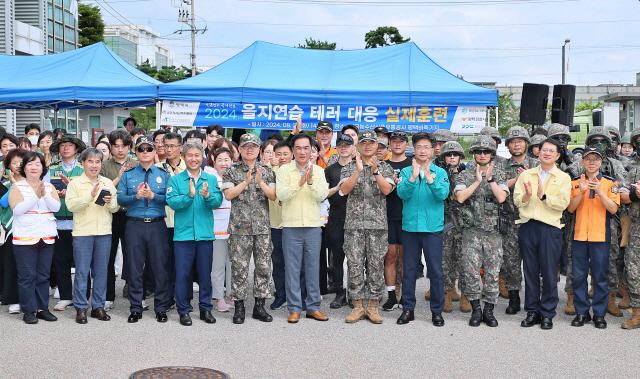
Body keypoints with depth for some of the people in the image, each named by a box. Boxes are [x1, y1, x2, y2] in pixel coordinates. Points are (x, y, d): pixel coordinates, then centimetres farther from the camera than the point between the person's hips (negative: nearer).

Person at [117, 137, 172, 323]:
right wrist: (136, 196, -16)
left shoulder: (163, 174, 9)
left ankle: (161, 308, 12)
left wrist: (153, 195, -16)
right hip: (134, 225, 1)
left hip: (157, 225, 0)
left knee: (160, 266, 2)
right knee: (134, 268, 4)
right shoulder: (127, 175, 10)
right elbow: (120, 198, -1)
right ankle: (135, 308, 15)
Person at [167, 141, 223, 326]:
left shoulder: (211, 179, 7)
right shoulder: (175, 180, 2)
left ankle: (205, 308, 23)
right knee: (182, 274, 4)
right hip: (183, 233, -1)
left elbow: (218, 202, -6)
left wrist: (207, 196, -26)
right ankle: (183, 310, 16)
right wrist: (190, 195, -26)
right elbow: (172, 202, -12)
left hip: (205, 233, 2)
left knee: (205, 274, 10)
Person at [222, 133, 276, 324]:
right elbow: (228, 194, -6)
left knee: (263, 266, 4)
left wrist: (260, 182, -12)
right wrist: (246, 181, -13)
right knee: (239, 267, -1)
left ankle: (259, 306, 14)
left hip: (262, 227, 2)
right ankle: (239, 306, 9)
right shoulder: (232, 171, 5)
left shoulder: (267, 171, 10)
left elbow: (273, 196, 2)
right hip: (239, 227, -2)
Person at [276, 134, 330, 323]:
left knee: (313, 267, 7)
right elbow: (281, 195, -11)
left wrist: (311, 182, -20)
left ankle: (313, 307, 16)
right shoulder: (284, 170, 1)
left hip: (313, 225, 2)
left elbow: (322, 195, -5)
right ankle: (294, 308, 11)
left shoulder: (318, 171, 5)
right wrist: (300, 183, -21)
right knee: (292, 268, 2)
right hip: (291, 225, -1)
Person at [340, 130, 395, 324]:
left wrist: (375, 170, -18)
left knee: (376, 265, 2)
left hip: (378, 223, 0)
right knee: (355, 265, 0)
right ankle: (358, 306, 10)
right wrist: (358, 170, -17)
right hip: (354, 223, 0)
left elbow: (386, 190, -7)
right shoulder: (349, 167, 9)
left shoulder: (385, 167, 9)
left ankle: (373, 306, 10)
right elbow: (344, 189, -8)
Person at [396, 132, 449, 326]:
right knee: (409, 270, 8)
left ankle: (437, 311, 13)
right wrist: (414, 176, -24)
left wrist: (429, 176, -24)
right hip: (410, 226, 1)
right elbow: (402, 193, -11)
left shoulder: (440, 172, 3)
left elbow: (443, 194, -13)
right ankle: (408, 308, 18)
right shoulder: (406, 172, 5)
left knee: (435, 271, 2)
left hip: (433, 228, -1)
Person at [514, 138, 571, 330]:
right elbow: (517, 201, 4)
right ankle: (532, 311, 18)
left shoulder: (563, 178, 5)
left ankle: (547, 313, 12)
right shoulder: (526, 175, 12)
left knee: (549, 272, 1)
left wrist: (543, 196, -19)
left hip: (550, 228, -2)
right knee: (530, 271, 8)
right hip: (527, 226, 2)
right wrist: (526, 195, -16)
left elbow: (563, 203, -9)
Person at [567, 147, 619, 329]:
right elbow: (570, 208, 0)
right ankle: (581, 312, 16)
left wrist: (600, 191, -19)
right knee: (579, 276, 6)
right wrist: (582, 191, -14)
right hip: (579, 236, 2)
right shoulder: (575, 183, 7)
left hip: (601, 237, -2)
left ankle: (599, 314, 12)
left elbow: (613, 209, -7)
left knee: (600, 277, 3)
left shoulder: (610, 183, 1)